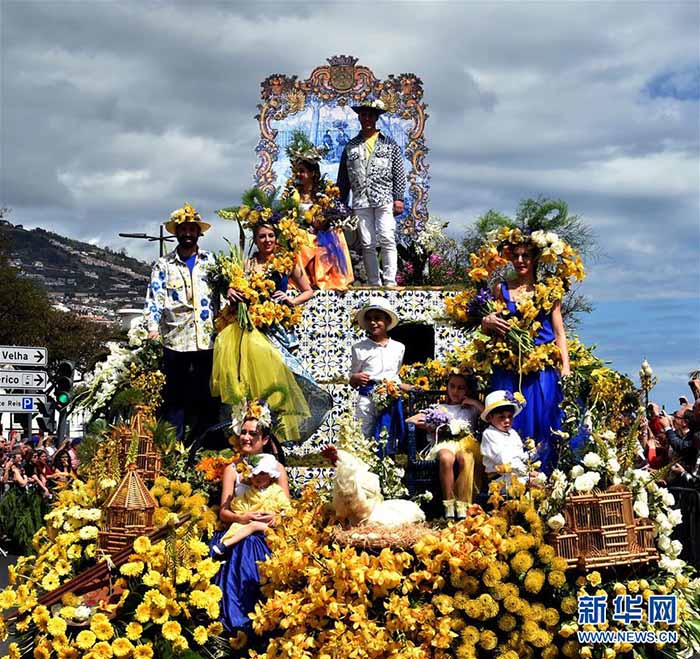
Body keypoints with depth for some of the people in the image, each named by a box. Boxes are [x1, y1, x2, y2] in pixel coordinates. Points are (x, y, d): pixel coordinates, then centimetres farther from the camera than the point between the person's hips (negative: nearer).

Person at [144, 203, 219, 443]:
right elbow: (154, 299, 2)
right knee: (174, 397, 1)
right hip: (175, 340, -1)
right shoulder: (163, 265, 10)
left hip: (207, 339, 1)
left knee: (208, 396, 3)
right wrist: (153, 327, -11)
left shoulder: (211, 261, 13)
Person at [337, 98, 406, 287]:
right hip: (360, 202, 2)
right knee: (367, 244, 1)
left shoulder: (389, 144, 10)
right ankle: (374, 284, 4)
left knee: (387, 240, -11)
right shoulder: (350, 146, 16)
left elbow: (399, 173, 6)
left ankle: (390, 281, -9)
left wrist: (398, 198, -3)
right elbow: (343, 178, 16)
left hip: (385, 200, -2)